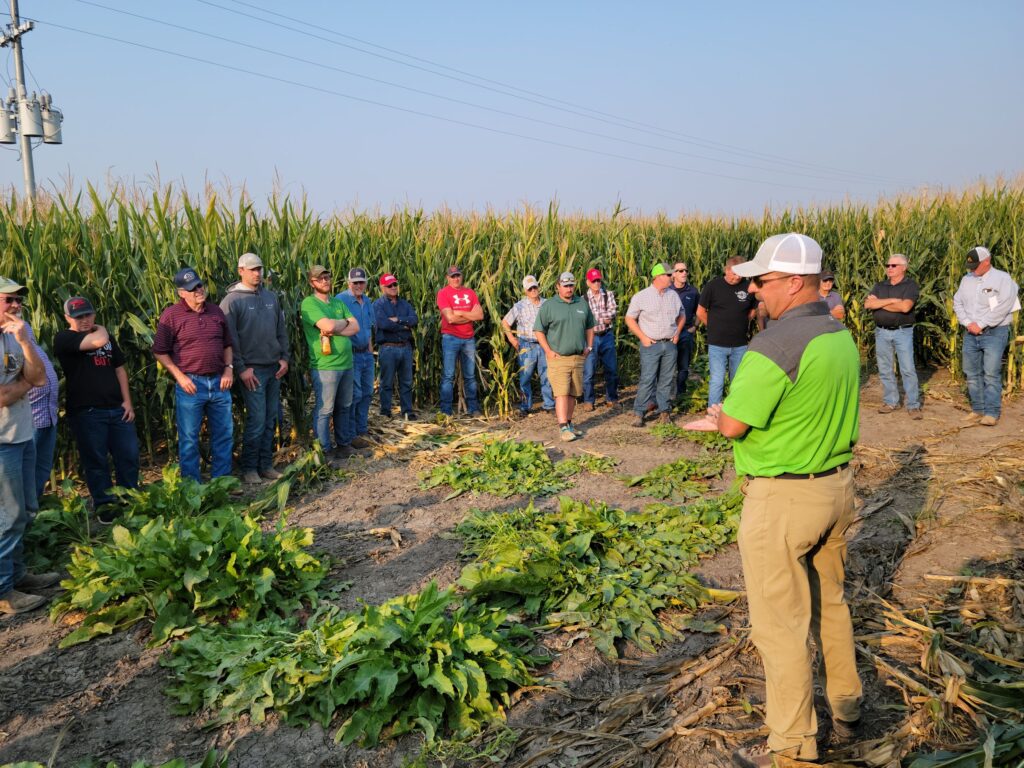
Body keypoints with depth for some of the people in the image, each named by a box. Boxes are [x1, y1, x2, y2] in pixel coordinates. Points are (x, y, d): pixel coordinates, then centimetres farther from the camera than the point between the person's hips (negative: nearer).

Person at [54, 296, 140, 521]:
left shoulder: (107, 337, 17)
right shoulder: (64, 338, -5)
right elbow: (98, 341, -23)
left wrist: (127, 401, 7)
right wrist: (100, 330, 1)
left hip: (116, 408, 5)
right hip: (86, 411, -5)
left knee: (129, 456, 4)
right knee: (96, 460, 2)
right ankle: (104, 505, 14)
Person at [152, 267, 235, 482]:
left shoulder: (216, 311, 9)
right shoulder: (171, 315, -6)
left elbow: (227, 344, 18)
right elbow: (160, 352, -4)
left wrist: (229, 368, 3)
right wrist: (180, 377, -11)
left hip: (219, 382, 5)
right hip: (191, 384, -4)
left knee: (223, 436, 11)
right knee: (189, 439, 4)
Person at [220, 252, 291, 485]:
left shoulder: (271, 296, 10)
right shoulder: (232, 300, -9)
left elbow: (281, 330, 15)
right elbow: (229, 339, -11)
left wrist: (285, 357, 6)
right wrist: (241, 369, -14)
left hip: (274, 368, 6)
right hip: (252, 370, -6)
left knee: (271, 419, 10)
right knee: (256, 420, -6)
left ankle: (266, 464, 20)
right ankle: (249, 468, 8)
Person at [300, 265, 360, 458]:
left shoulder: (338, 303, 14)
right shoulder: (309, 303, -7)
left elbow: (355, 327, 3)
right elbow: (328, 326, -21)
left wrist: (334, 331, -12)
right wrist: (344, 322, -2)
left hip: (346, 363, 7)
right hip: (325, 366, -7)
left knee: (344, 407, 16)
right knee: (324, 410, 0)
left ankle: (342, 444, 28)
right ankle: (324, 450, 10)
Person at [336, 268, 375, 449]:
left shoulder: (367, 301, 13)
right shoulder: (341, 299, -14)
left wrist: (370, 347, 17)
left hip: (366, 354, 8)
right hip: (350, 354, -8)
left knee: (367, 393, 15)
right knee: (354, 395, -7)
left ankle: (361, 429, 28)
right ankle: (348, 436, 2)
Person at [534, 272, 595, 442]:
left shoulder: (582, 304, 12)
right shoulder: (549, 306, -3)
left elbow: (589, 326, 22)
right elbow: (539, 330, -2)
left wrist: (589, 347, 13)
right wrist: (548, 351, -9)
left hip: (578, 357, 5)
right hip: (558, 358, -5)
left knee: (573, 394, 11)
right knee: (562, 393, -11)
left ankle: (569, 423, 23)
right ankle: (563, 428, -12)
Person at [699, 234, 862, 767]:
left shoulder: (775, 345, -23)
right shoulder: (842, 336, 5)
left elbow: (733, 425, -20)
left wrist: (718, 415, 2)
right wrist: (734, 412, 6)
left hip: (782, 500, -9)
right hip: (837, 485, 9)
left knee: (780, 624, 5)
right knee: (829, 602, 25)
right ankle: (845, 708, 42)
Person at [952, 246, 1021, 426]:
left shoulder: (1002, 279, -6)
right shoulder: (967, 279, 11)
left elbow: (1002, 307, -16)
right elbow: (957, 302, 8)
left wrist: (981, 324, -16)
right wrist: (968, 323, -7)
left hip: (994, 333, -6)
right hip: (971, 334, 6)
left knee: (991, 374, -10)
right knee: (972, 374, 8)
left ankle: (992, 413, -7)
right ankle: (978, 410, 17)